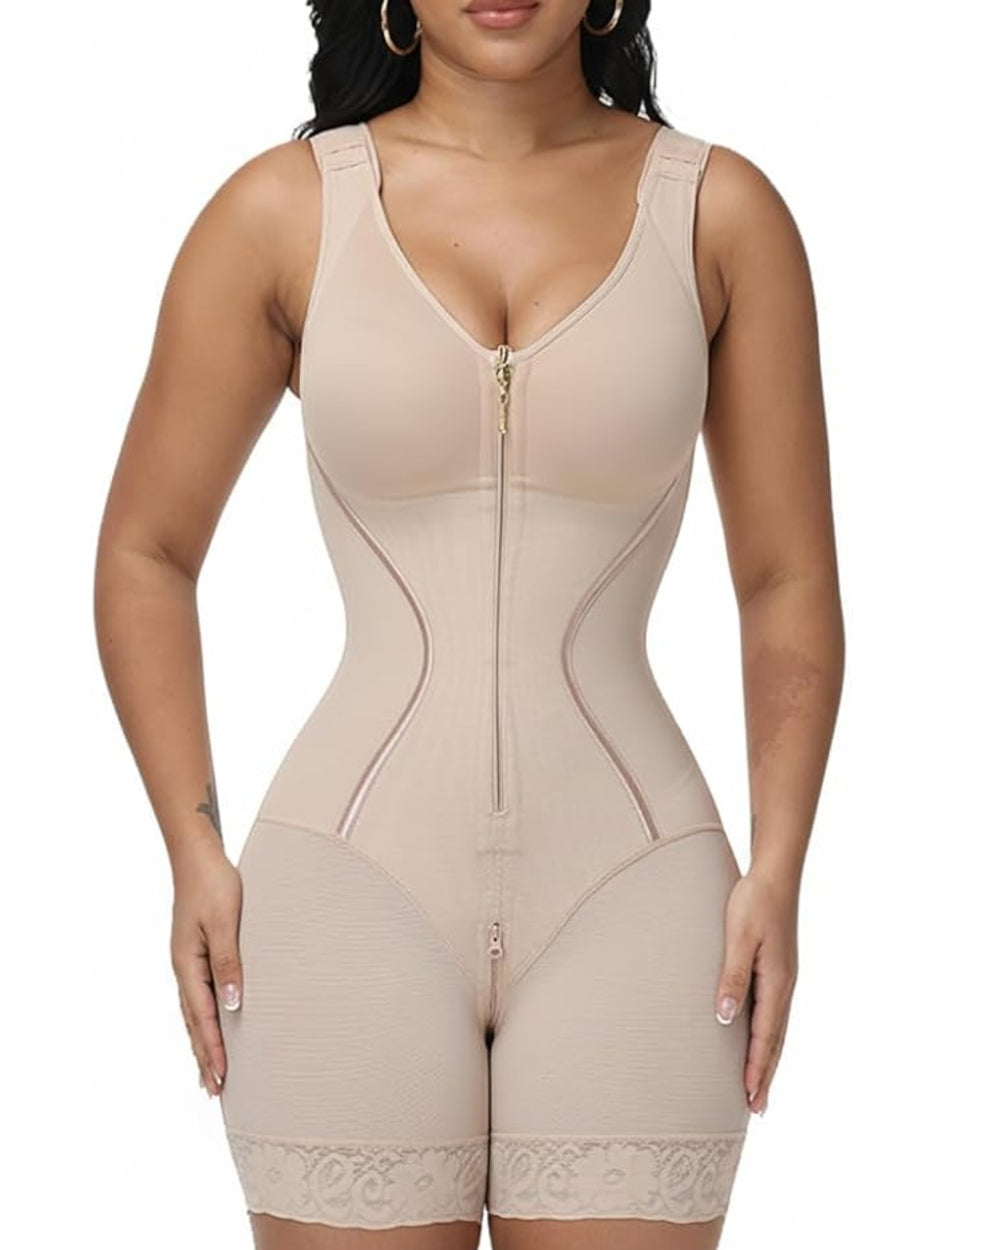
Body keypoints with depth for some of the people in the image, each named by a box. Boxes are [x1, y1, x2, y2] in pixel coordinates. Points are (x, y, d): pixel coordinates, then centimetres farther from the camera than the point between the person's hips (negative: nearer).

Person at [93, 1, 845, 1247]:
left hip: (625, 901, 1)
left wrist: (775, 867, -4)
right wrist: (194, 850, -2)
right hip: (355, 897, 0)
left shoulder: (720, 212, 3)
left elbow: (789, 584, 7)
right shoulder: (282, 209, 2)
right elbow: (145, 552, 8)